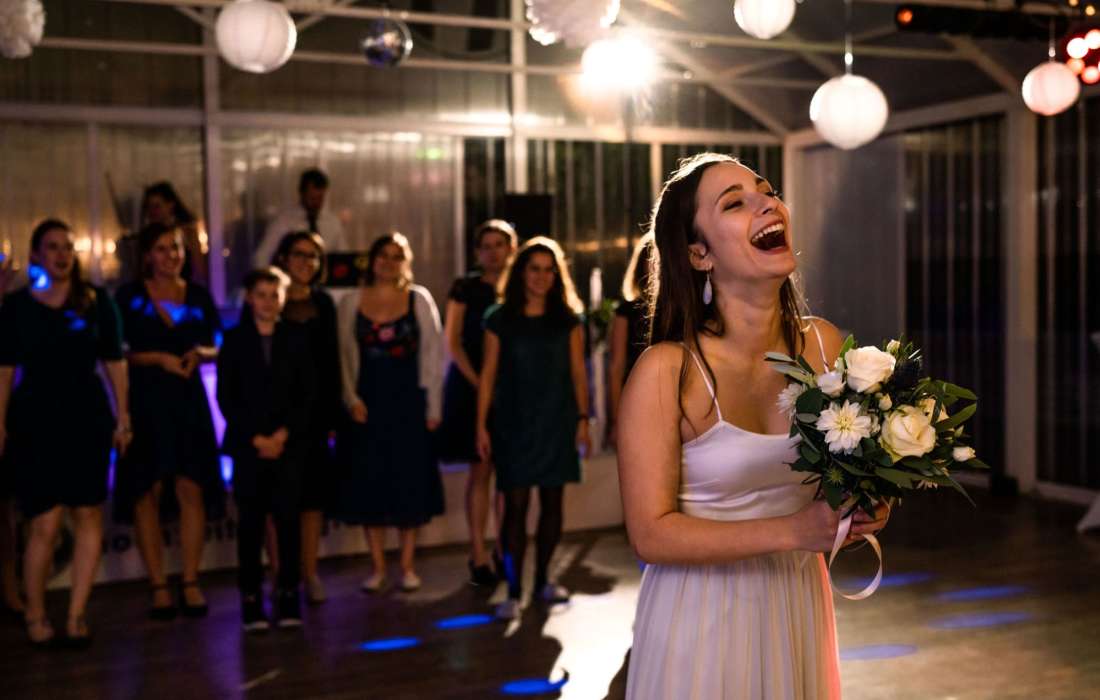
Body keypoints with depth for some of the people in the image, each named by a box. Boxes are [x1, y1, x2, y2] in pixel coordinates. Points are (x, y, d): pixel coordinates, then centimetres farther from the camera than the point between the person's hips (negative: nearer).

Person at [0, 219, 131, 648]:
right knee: (46, 523, -7)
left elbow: (114, 361, 7)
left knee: (88, 516, 0)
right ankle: (35, 615, 11)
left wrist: (122, 416, 3)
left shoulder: (96, 301, 5)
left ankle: (76, 616, 9)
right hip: (35, 418, -2)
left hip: (87, 416, 2)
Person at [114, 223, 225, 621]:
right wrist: (159, 358, -12)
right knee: (147, 492, -3)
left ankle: (190, 583, 4)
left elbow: (213, 349, 16)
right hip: (145, 403, -2)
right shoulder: (129, 296, 3)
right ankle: (158, 586, 4)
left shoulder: (199, 296, 12)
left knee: (192, 489, -4)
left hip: (188, 402, 2)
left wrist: (198, 354, -5)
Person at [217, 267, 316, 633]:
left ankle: (288, 599, 5)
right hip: (248, 445, -1)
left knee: (289, 520, -2)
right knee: (251, 523, -1)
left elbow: (307, 394, 5)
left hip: (289, 444, 1)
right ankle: (251, 602, 4)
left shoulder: (296, 338, 8)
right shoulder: (234, 340, 6)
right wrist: (256, 438, -7)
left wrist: (282, 435, -7)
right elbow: (225, 397, 2)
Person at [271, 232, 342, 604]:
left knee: (314, 490, 5)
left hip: (314, 409, 3)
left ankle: (310, 573, 14)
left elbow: (331, 361, 10)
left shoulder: (323, 303, 11)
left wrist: (333, 412, 4)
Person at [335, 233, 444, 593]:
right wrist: (351, 399, -7)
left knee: (411, 481, 2)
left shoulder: (419, 299, 2)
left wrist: (433, 407, -4)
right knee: (369, 482, 3)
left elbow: (433, 354, 0)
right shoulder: (351, 303, 5)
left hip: (409, 400, -1)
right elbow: (344, 357, 5)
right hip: (368, 403, 1)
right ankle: (378, 567, 14)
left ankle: (408, 566, 14)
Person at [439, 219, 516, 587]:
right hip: (473, 385, -2)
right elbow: (453, 342, -1)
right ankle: (479, 556, 1)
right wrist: (478, 382, -10)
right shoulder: (465, 288, 3)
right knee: (480, 470, -2)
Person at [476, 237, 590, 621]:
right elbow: (488, 376, 2)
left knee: (552, 502, 7)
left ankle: (543, 579, 23)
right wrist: (481, 425, -2)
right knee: (516, 504, -5)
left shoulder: (568, 319, 6)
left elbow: (578, 372, 6)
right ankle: (513, 591, -1)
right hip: (514, 423, -2)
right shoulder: (499, 320, 2)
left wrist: (583, 419, 0)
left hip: (557, 422, 2)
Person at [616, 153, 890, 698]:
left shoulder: (824, 344, -5)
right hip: (703, 614, -5)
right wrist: (791, 531, -25)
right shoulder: (665, 372, -20)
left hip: (798, 606, 5)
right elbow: (650, 535, -20)